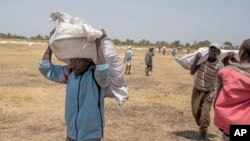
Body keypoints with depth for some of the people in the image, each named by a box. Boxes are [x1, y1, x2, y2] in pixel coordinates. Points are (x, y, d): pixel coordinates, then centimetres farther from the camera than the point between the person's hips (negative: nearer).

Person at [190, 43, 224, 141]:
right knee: (195, 112, 8)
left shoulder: (219, 66, -18)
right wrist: (196, 60, -22)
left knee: (205, 114, -10)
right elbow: (192, 72, -12)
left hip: (208, 92, -3)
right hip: (197, 89, 3)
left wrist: (213, 93, -25)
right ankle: (201, 128, 35)